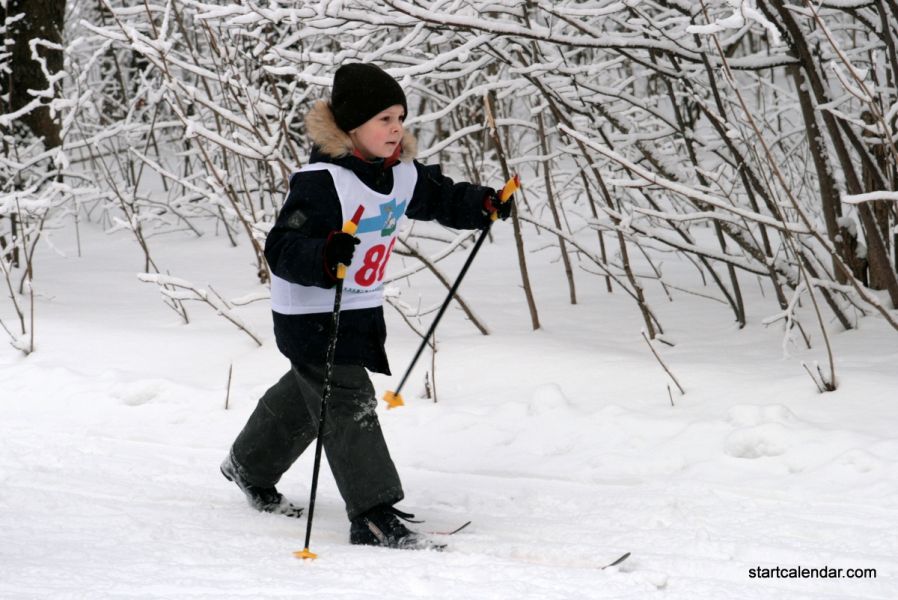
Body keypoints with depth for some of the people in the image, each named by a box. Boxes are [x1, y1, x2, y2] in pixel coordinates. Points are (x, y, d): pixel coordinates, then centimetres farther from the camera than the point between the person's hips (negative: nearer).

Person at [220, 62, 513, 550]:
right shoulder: (320, 182, -27)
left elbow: (440, 197, 19)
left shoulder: (402, 174, -2)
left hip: (362, 309, 9)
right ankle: (373, 516, -11)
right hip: (311, 314, -9)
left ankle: (251, 468, 46)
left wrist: (484, 205, 3)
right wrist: (324, 255, -50)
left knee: (304, 397, 24)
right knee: (348, 404, -12)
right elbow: (282, 249, -32)